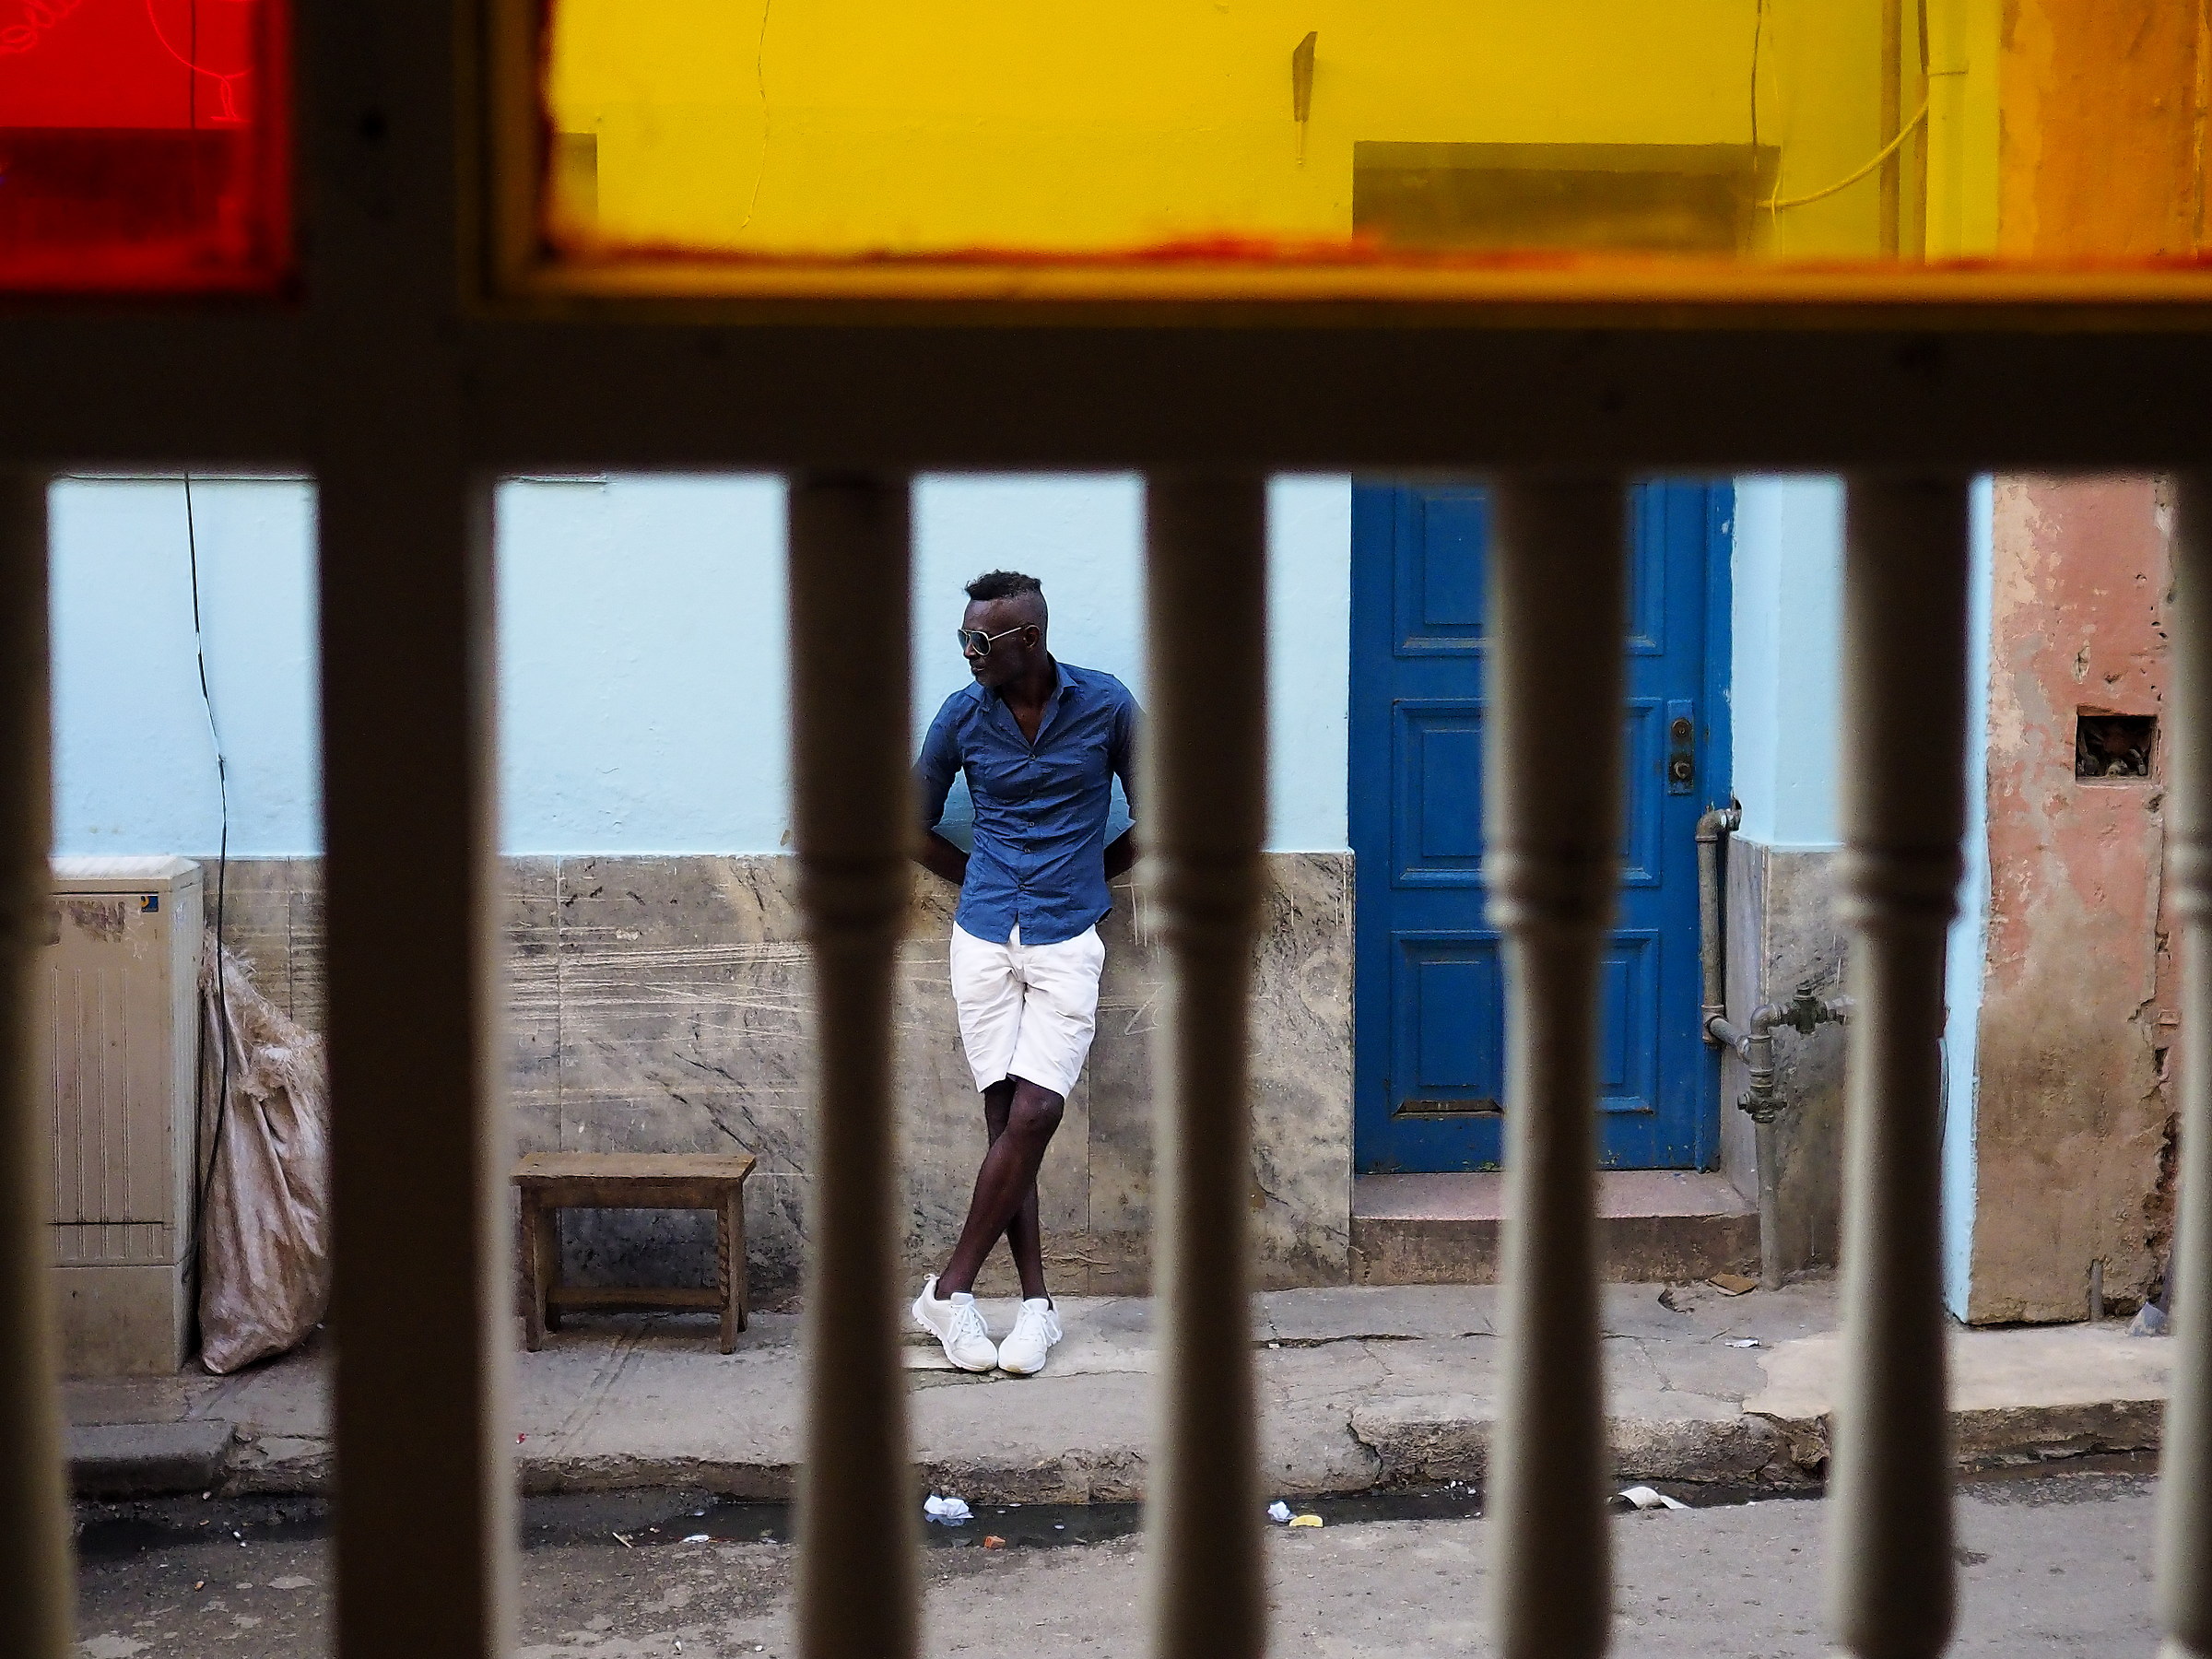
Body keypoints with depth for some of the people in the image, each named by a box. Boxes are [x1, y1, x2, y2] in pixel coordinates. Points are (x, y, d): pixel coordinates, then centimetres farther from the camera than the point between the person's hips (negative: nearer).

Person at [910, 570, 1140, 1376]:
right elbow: (916, 826, 15)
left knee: (1033, 1113, -12)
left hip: (1067, 941, -1)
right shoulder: (961, 715, 1)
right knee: (1008, 1117, -1)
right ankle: (1037, 1301, 8)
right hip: (984, 938, 2)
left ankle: (951, 1289, -1)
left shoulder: (1105, 705, -4)